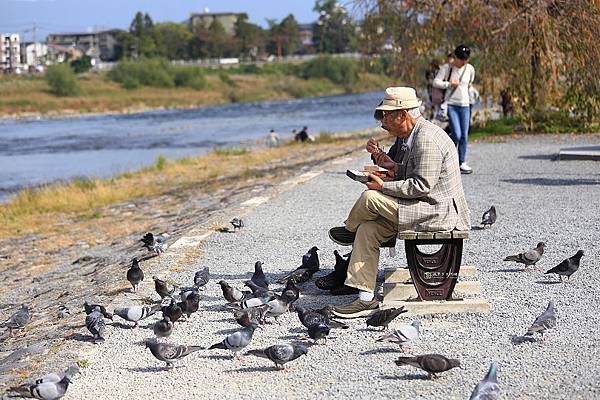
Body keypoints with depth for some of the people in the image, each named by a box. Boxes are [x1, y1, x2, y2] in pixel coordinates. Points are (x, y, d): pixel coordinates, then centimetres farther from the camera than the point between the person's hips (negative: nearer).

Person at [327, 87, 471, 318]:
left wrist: (384, 186, -18)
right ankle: (365, 298, 1)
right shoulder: (407, 136, 14)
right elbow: (404, 175, 18)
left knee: (371, 197, -18)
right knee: (367, 230, 2)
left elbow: (422, 185, -23)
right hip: (424, 208, 11)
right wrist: (384, 160, 1)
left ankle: (349, 230, 16)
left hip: (439, 211, -11)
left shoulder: (427, 139, -19)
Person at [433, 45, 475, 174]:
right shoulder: (446, 68, -5)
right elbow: (435, 82, -9)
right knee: (456, 134, -13)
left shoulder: (470, 69, 5)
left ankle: (462, 163, 9)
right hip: (451, 105, -4)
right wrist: (449, 84, -15)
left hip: (464, 105, 4)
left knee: (464, 135, 1)